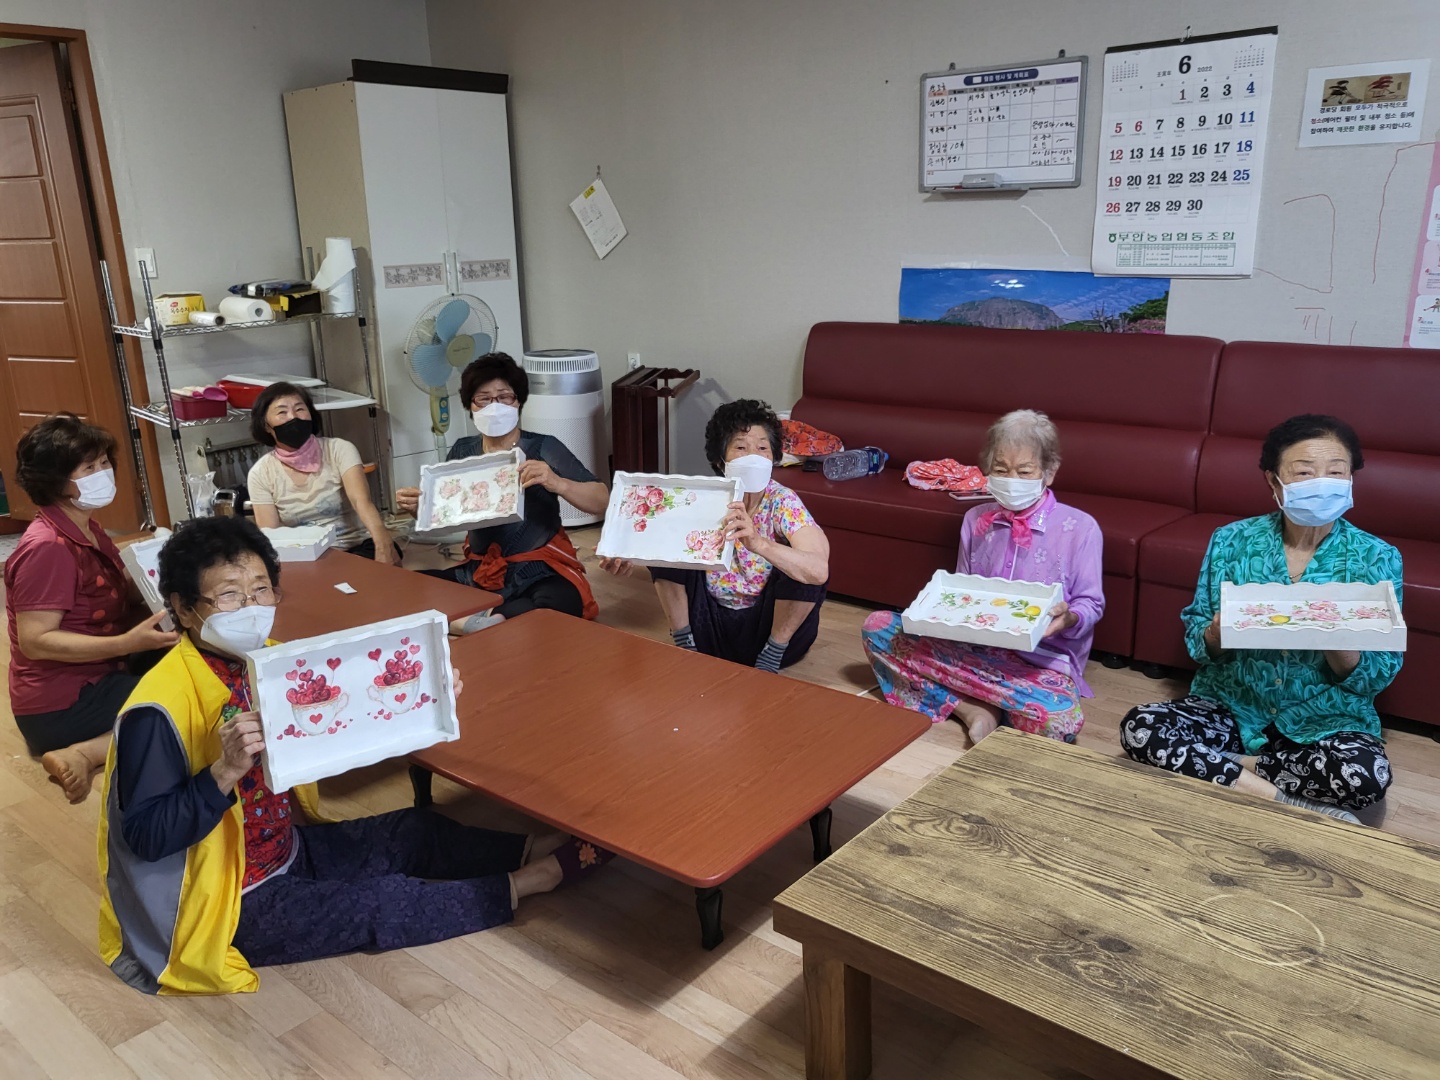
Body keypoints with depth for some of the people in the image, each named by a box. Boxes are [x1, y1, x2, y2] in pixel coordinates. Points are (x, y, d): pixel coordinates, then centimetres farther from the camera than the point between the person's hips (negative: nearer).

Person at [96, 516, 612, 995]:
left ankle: (534, 850, 18)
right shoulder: (159, 709, -27)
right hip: (228, 903, -8)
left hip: (287, 849, 8)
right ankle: (527, 883, 2)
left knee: (415, 831, 5)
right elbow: (146, 837, -27)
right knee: (384, 902, -13)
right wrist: (226, 769, -41)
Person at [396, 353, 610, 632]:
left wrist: (557, 483, -32)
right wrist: (418, 506, -7)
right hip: (480, 572, 5)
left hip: (540, 572, -5)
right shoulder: (463, 451, 5)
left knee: (562, 602, -37)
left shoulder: (543, 448, -8)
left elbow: (603, 502, -14)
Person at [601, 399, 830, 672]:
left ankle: (768, 661, -10)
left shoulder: (783, 503, -20)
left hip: (765, 627, -2)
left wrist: (758, 542, -54)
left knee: (804, 569, -29)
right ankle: (686, 648, -3)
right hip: (710, 626, 3)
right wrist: (626, 559, -38)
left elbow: (819, 570, -36)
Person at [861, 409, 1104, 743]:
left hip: (1041, 659, -4)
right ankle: (972, 710, -18)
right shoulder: (976, 520, 8)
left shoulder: (1080, 528, -4)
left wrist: (1069, 618, -24)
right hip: (974, 645, 4)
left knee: (1060, 720, -38)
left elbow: (1091, 605, 0)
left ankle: (971, 699, -9)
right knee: (877, 627, -13)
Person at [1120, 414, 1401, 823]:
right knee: (1139, 727, -23)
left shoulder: (1377, 557, -6)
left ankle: (1227, 767, -9)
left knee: (1367, 777, -32)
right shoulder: (1232, 540, -4)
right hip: (1230, 707, 1)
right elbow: (1197, 643, 1)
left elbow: (1376, 678, -6)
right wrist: (1224, 625, -22)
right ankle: (1289, 803, -15)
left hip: (1326, 722, -1)